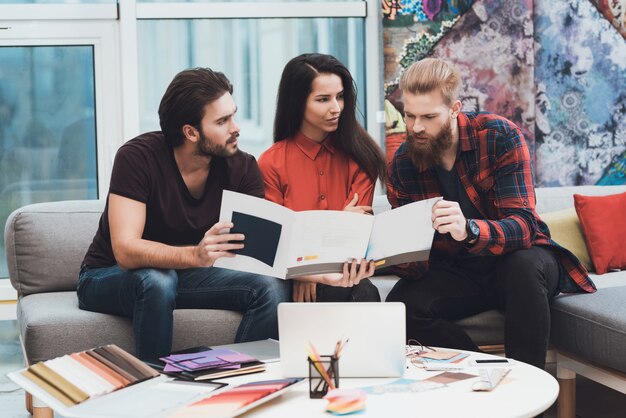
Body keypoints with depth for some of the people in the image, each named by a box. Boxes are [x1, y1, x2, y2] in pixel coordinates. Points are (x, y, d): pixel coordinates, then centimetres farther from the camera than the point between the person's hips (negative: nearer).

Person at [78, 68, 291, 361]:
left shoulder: (241, 167, -9)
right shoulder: (138, 157, -23)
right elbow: (125, 251, -33)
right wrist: (195, 255, -50)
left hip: (183, 275, 5)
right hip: (107, 278, -4)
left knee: (274, 288, -19)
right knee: (157, 281, -39)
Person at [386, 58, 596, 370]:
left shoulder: (500, 137, -16)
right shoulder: (401, 165, -6)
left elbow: (523, 226, -26)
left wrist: (468, 230, -47)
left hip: (518, 261, -3)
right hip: (455, 271, 3)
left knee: (524, 266, -38)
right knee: (402, 304, -26)